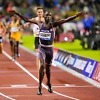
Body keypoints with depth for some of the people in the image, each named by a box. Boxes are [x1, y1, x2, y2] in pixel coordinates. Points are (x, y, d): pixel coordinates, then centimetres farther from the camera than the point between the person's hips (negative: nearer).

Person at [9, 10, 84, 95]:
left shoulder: (53, 24, -6)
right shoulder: (40, 24, -2)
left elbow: (65, 20, -15)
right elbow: (27, 19, 2)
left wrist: (77, 15, -24)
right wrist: (16, 13, 1)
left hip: (50, 48, 1)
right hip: (42, 48, -1)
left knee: (48, 67, 15)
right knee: (42, 65, -19)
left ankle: (48, 83, 40)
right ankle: (40, 86, -13)